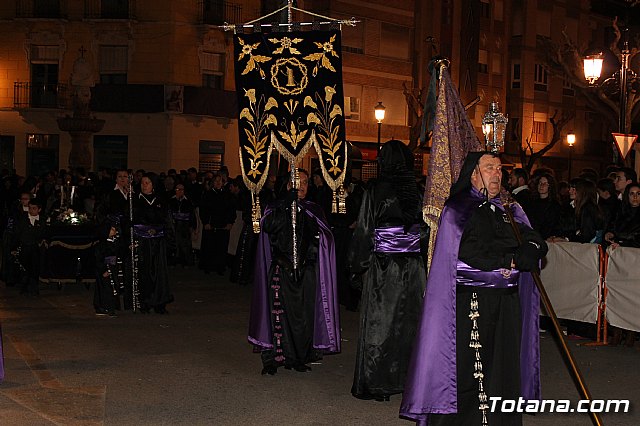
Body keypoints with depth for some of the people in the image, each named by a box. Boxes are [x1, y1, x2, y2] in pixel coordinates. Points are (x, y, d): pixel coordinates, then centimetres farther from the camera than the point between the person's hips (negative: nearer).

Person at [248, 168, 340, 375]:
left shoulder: (314, 209, 12)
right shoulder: (277, 207, 8)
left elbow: (324, 237, -3)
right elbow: (268, 226, -13)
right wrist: (288, 205, -18)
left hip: (306, 271, 2)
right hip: (281, 269, -2)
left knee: (305, 314, 1)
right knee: (279, 312, -8)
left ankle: (300, 358, 12)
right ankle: (274, 358, -2)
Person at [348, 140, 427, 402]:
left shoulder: (376, 190, -10)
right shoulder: (417, 191, 1)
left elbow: (364, 231, -8)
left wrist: (358, 265, 1)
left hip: (383, 265, -4)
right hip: (413, 265, 4)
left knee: (379, 321, 5)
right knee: (409, 320, 12)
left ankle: (376, 385, 10)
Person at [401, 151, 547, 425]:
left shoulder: (511, 210, 18)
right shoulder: (457, 209, -1)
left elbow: (537, 245, 7)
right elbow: (470, 252, -15)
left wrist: (514, 260, -11)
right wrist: (509, 259, -7)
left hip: (507, 303, 5)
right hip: (469, 302, -5)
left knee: (504, 369, 5)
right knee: (465, 370, -5)